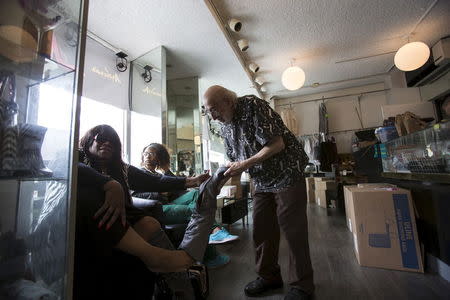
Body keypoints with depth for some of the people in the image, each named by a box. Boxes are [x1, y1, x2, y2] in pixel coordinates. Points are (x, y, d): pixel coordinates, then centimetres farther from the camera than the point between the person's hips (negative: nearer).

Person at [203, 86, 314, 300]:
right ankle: (268, 277, 30)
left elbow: (277, 144, -22)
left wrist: (246, 164, -22)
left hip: (287, 174, -6)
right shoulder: (225, 126, 4)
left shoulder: (253, 106, -18)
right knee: (261, 230, 10)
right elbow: (235, 161, 10)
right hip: (262, 181, 7)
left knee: (293, 230, 2)